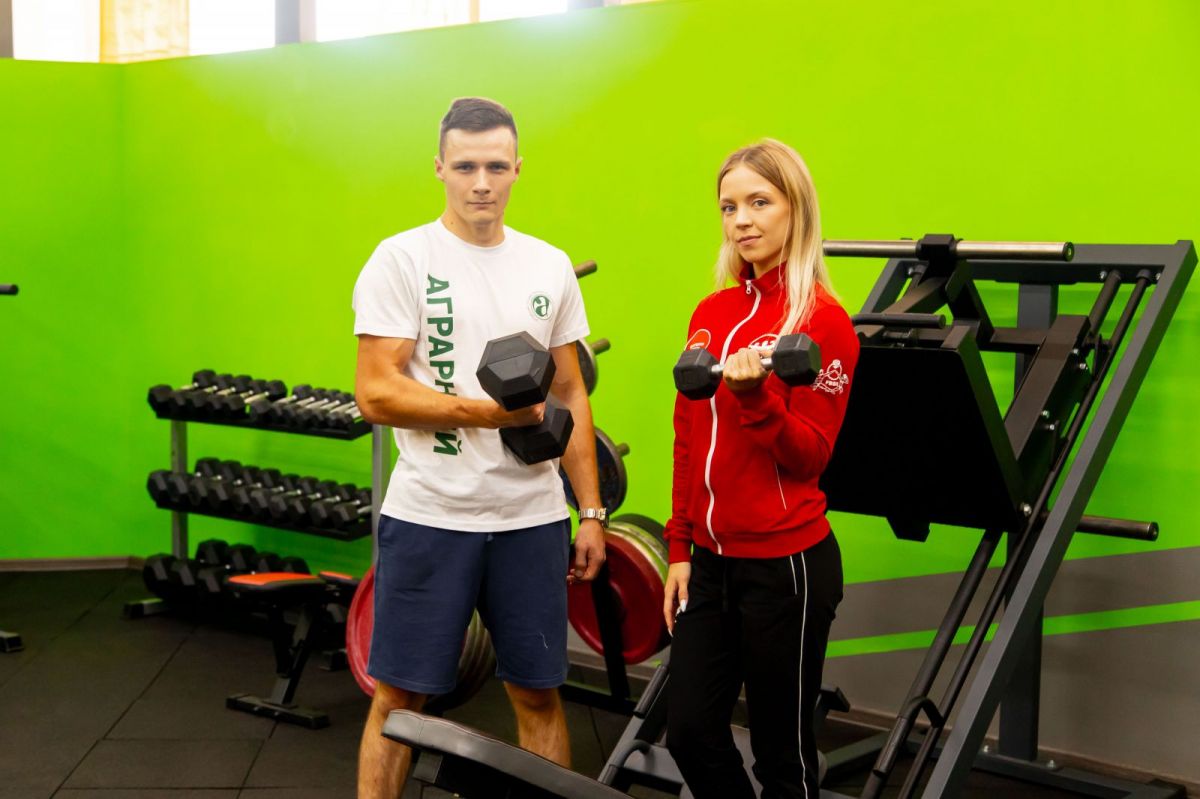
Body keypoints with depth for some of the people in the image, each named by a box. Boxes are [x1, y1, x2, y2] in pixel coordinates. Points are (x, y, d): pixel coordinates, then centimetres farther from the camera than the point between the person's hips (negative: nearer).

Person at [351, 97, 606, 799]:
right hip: (430, 516, -3)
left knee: (539, 691, 12)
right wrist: (489, 411, -19)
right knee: (400, 695, 6)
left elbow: (571, 394, 12)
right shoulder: (403, 259, -4)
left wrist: (591, 511, 8)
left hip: (533, 518, 4)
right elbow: (376, 394, -11)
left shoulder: (551, 266, 9)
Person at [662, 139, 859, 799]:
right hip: (711, 562, 6)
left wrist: (756, 396, -28)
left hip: (786, 565, -6)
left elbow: (810, 457, -12)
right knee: (690, 731, 10)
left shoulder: (823, 321, -10)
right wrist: (679, 549, 12)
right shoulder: (711, 312, 8)